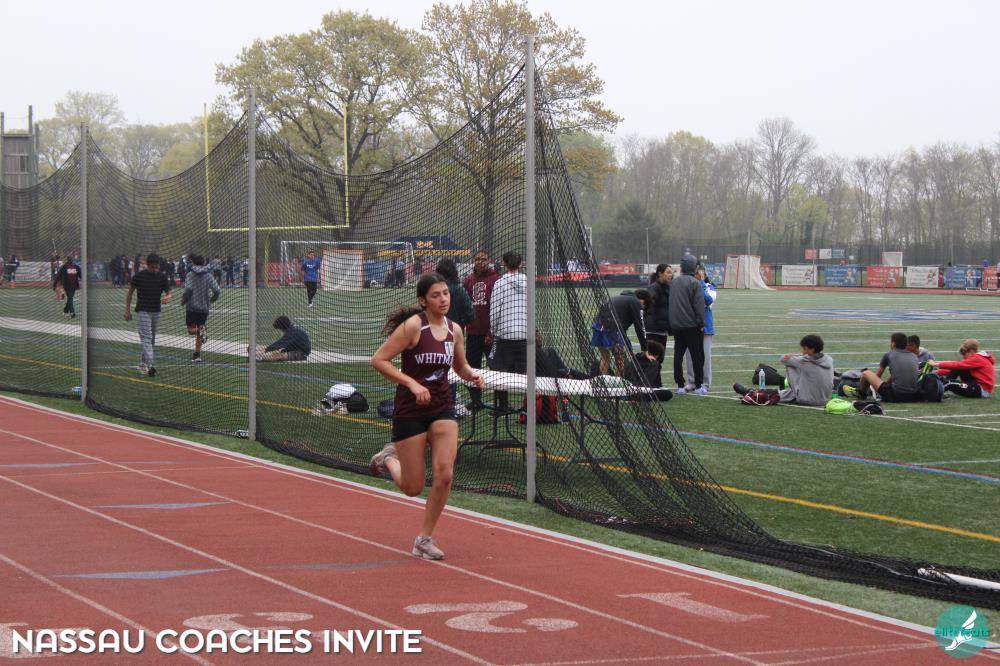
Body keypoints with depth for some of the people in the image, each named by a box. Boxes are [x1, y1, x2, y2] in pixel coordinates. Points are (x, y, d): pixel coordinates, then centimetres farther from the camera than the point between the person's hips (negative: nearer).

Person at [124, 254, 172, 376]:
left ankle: (143, 363, 24)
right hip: (143, 311, -5)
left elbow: (168, 292, 4)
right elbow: (130, 293, 2)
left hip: (156, 311, 5)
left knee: (152, 339, 10)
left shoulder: (162, 277, 1)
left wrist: (167, 298, -21)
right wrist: (127, 310, -1)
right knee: (147, 337, -14)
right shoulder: (139, 276, -7)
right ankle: (150, 366, -23)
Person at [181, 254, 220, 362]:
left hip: (191, 306, -3)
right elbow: (217, 290, -4)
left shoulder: (190, 274, -4)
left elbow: (188, 289, -18)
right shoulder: (208, 275, 3)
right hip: (204, 307, 3)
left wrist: (183, 300, -1)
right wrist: (212, 300, 13)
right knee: (199, 334, 12)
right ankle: (197, 355, 11)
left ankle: (200, 330, -25)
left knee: (191, 330, 7)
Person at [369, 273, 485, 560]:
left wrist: (472, 375, -2)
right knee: (413, 488, 1)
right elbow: (379, 360, -16)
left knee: (444, 475, -13)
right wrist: (412, 383, -23)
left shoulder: (454, 330, 3)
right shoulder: (413, 325, -15)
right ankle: (389, 458, 37)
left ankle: (424, 539, 5)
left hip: (442, 408, 5)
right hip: (410, 410, -4)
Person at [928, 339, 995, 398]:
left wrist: (937, 364, -21)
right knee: (958, 369, 2)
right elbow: (958, 367, 9)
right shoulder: (979, 358, 14)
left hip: (983, 391, -9)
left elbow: (958, 365, -22)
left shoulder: (977, 359, -15)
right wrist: (938, 372, 1)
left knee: (950, 383, -18)